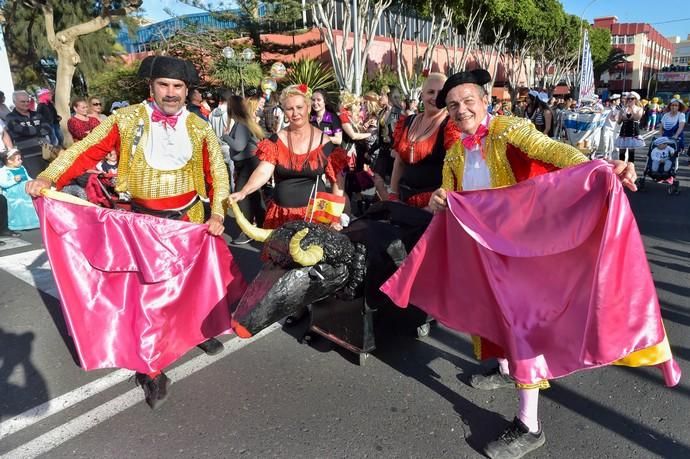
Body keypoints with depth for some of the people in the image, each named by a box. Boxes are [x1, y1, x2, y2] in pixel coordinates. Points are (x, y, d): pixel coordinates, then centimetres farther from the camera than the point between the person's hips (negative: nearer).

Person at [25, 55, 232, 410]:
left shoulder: (200, 128, 0)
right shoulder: (127, 119, -5)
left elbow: (217, 172, 2)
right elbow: (88, 150, -9)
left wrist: (217, 213, -8)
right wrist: (48, 177, -22)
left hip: (189, 219, 2)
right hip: (143, 219, -2)